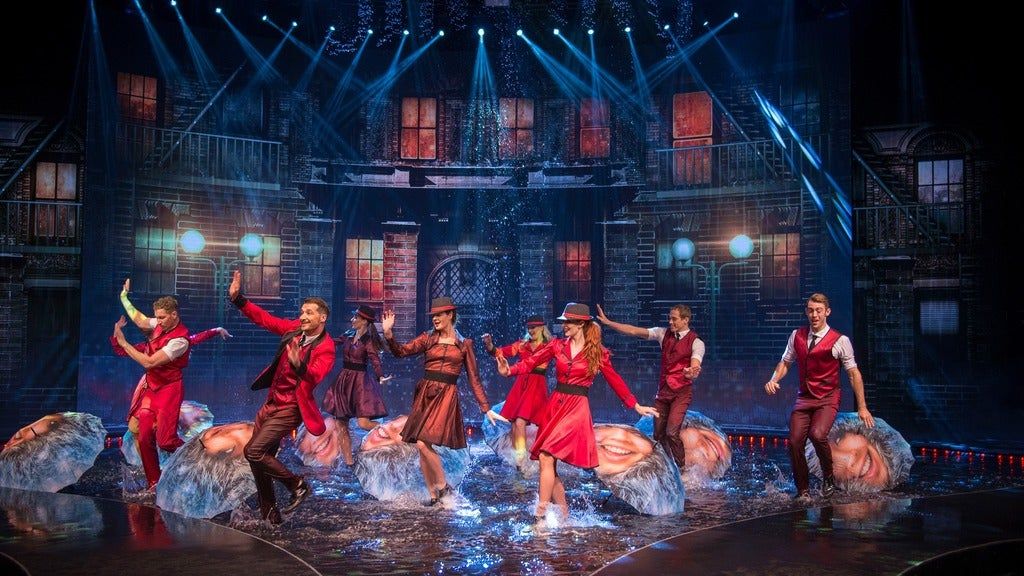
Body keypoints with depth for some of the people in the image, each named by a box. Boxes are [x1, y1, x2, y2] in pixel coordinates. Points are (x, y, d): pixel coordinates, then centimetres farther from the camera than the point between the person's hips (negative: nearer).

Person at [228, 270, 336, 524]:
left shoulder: (325, 348, -18)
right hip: (270, 403, 8)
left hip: (290, 408, -8)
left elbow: (315, 375, -35)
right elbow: (264, 318, 7)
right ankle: (269, 513, 27)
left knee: (253, 451, -19)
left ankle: (297, 484, 0)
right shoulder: (296, 329, 1)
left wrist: (298, 365, -55)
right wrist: (237, 298, -1)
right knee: (260, 458, 12)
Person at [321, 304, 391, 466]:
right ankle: (348, 463, 14)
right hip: (344, 380, 7)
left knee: (363, 423, -17)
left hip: (360, 381, -7)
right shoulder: (349, 335, 6)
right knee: (342, 425, 6)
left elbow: (375, 361, -21)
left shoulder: (368, 341, -11)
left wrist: (380, 377, -39)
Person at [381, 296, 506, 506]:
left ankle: (442, 486, 3)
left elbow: (474, 379, 8)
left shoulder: (464, 344, 5)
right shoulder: (427, 339, 9)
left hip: (446, 396, -4)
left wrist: (486, 409, 5)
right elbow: (401, 351, -3)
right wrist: (388, 333, -21)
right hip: (424, 393, 4)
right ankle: (433, 494, 19)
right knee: (423, 447, 4)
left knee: (423, 443, -17)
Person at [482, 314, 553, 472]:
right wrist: (490, 345, -16)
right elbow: (500, 352, 3)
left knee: (520, 422, -15)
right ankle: (515, 457, 15)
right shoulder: (522, 344, 11)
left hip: (537, 386, -4)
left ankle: (520, 459, -6)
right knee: (514, 423, 2)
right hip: (520, 385, 4)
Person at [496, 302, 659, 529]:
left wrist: (636, 405, 12)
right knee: (549, 464, 6)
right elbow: (531, 361, -4)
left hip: (576, 409, -5)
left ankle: (541, 517, -11)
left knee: (546, 458, -17)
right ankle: (563, 514, 23)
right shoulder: (557, 345, 5)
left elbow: (615, 380, 8)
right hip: (554, 405, 5)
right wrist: (510, 370, -22)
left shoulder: (597, 353, -1)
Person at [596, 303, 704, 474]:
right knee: (659, 433, 9)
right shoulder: (664, 333, 1)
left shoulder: (696, 342, -12)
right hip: (663, 389, 5)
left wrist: (691, 373, -49)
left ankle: (681, 467, 5)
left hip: (681, 392, -5)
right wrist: (607, 322, -12)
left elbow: (695, 368, -24)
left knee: (672, 432, -16)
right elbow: (634, 331, -5)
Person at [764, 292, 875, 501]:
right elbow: (785, 362, 15)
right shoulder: (797, 336, 5)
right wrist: (774, 379, -6)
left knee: (817, 435, -28)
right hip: (803, 398, 4)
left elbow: (853, 373, -5)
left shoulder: (840, 341, -8)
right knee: (795, 442, -4)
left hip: (828, 400, -4)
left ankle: (828, 477, 1)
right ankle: (803, 490, 17)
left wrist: (862, 407, -7)